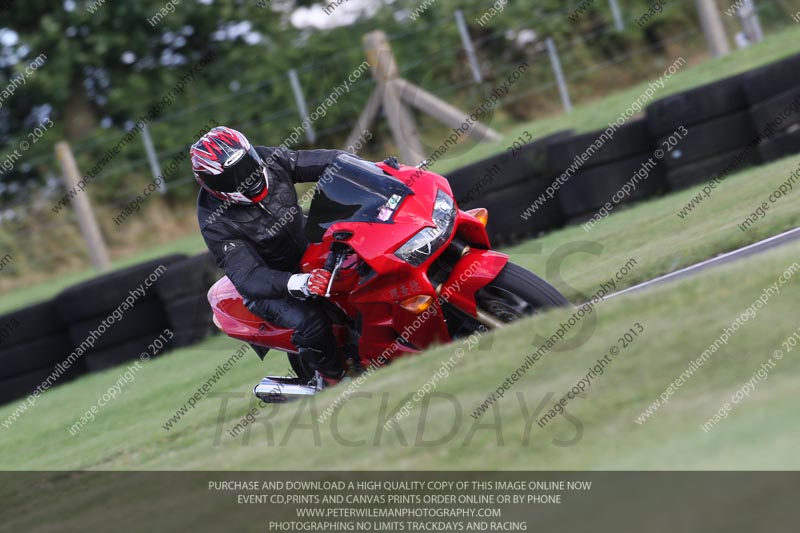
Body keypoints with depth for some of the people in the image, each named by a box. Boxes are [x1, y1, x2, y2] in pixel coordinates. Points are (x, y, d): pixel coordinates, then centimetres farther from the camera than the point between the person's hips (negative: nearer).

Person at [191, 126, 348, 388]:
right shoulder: (217, 223, -26)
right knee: (311, 323, -30)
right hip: (269, 284, -6)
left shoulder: (269, 161, -13)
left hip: (309, 247, 6)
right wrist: (299, 283, -50)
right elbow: (248, 278, -33)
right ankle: (331, 380, -5)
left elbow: (323, 160, -7)